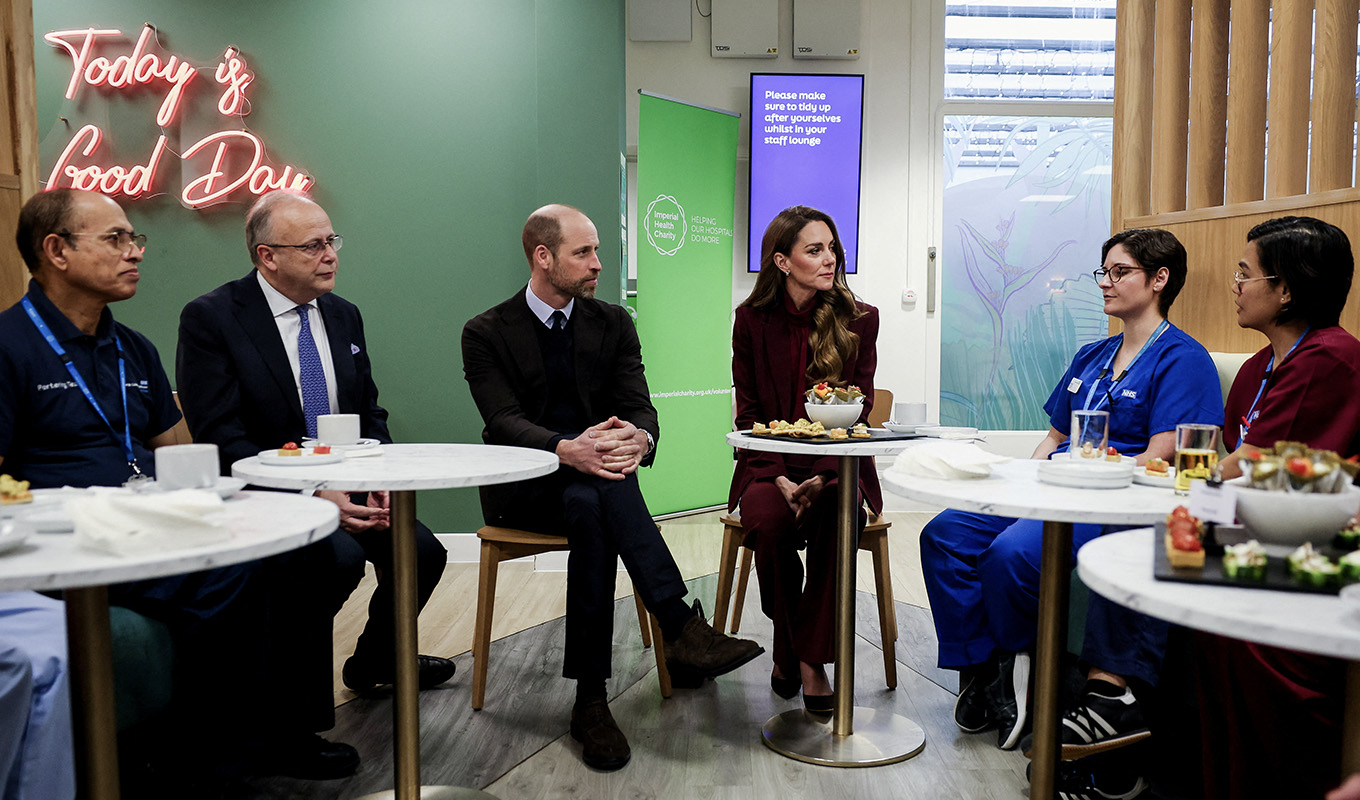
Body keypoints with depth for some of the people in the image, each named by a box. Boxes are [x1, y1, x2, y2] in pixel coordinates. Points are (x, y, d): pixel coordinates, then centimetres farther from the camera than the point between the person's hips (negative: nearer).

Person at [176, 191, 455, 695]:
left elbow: (370, 414, 14)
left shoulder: (344, 316, 10)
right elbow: (219, 437, -15)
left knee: (424, 553, -15)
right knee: (341, 556, -31)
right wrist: (311, 497, -25)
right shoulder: (210, 318, -9)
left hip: (345, 488, 6)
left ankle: (374, 661, 15)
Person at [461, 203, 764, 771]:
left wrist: (639, 438, -30)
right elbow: (504, 422, -14)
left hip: (593, 479, 2)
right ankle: (681, 627, -38)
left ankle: (591, 697, -35)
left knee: (589, 507, -35)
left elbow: (640, 406, -1)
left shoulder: (613, 324, 9)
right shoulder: (486, 333, 0)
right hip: (523, 487, -2)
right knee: (595, 497, -36)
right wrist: (567, 449, -37)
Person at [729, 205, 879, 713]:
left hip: (836, 466, 0)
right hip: (769, 466, 0)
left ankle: (812, 659, -18)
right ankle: (784, 647, -6)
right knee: (768, 519, -31)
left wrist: (822, 478, -18)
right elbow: (748, 412, 1)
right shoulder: (752, 319, 2)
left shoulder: (858, 319, 2)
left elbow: (857, 410, -2)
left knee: (837, 519, -33)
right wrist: (778, 478, -15)